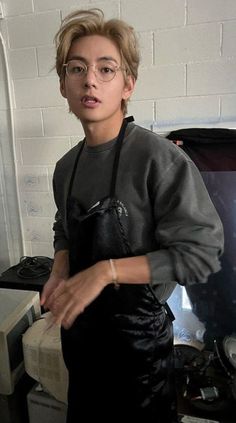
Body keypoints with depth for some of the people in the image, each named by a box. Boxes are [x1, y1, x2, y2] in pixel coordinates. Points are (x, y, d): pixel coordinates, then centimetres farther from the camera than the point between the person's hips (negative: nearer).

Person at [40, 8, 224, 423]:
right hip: (78, 329, 6)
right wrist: (59, 273, -8)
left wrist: (105, 271, -27)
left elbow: (201, 253, -22)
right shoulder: (66, 167, -1)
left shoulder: (160, 158, -22)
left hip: (137, 334, -6)